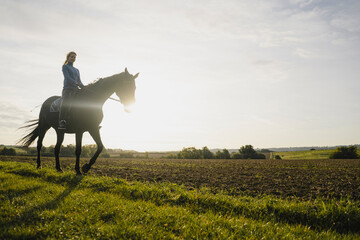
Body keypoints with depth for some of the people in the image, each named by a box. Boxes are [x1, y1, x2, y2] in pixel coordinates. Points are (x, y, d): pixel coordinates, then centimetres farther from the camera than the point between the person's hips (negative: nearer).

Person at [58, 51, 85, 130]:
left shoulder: (77, 70, 29)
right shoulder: (65, 66, 12)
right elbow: (67, 77, -5)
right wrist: (76, 83, -19)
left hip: (75, 89, 7)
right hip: (67, 88, -6)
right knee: (65, 102, -27)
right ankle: (61, 122, -38)